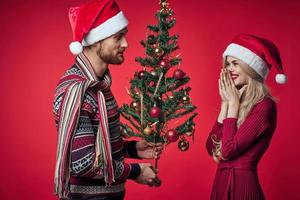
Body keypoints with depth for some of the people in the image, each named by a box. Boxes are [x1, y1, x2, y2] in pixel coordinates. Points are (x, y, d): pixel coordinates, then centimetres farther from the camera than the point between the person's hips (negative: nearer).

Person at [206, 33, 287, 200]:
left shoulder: (264, 105, -15)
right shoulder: (235, 101, 9)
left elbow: (228, 150, -19)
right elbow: (211, 147, 2)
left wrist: (233, 103, -11)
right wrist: (226, 102, 0)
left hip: (242, 184, -8)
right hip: (221, 181, 8)